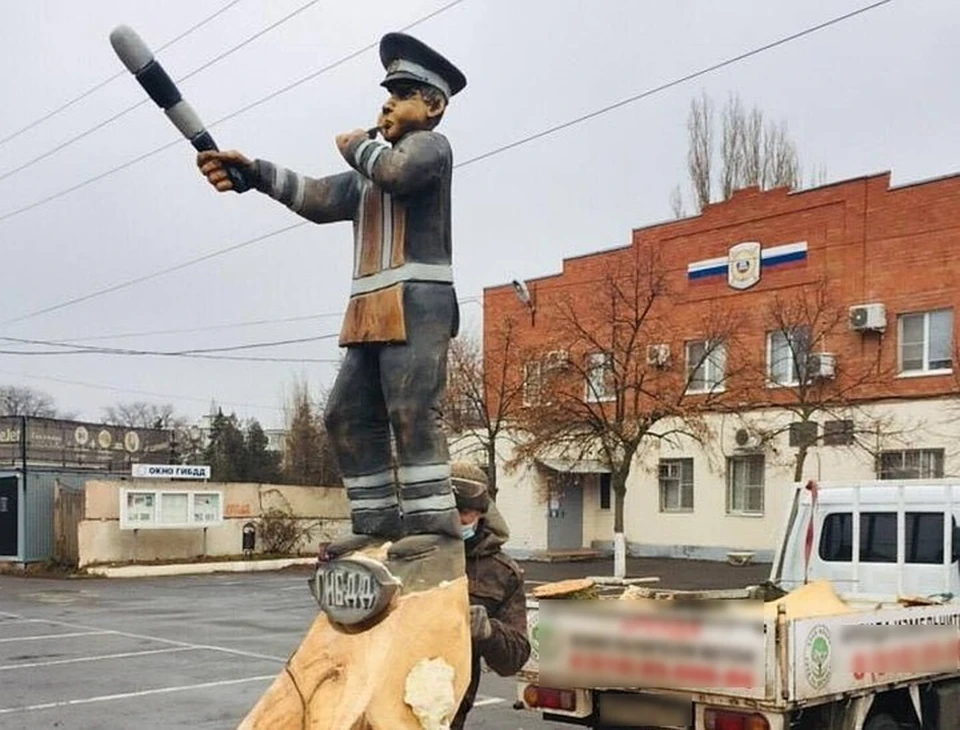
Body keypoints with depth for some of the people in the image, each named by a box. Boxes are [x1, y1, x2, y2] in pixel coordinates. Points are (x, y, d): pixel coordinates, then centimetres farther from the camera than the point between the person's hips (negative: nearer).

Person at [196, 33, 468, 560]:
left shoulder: (431, 146, 8)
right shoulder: (368, 177, 30)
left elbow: (397, 171, -15)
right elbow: (318, 198, 15)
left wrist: (356, 145, 5)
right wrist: (253, 172, 2)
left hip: (418, 303, -9)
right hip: (372, 313, 9)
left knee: (412, 411, -18)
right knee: (348, 416, 3)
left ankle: (434, 521, -18)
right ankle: (377, 522, 6)